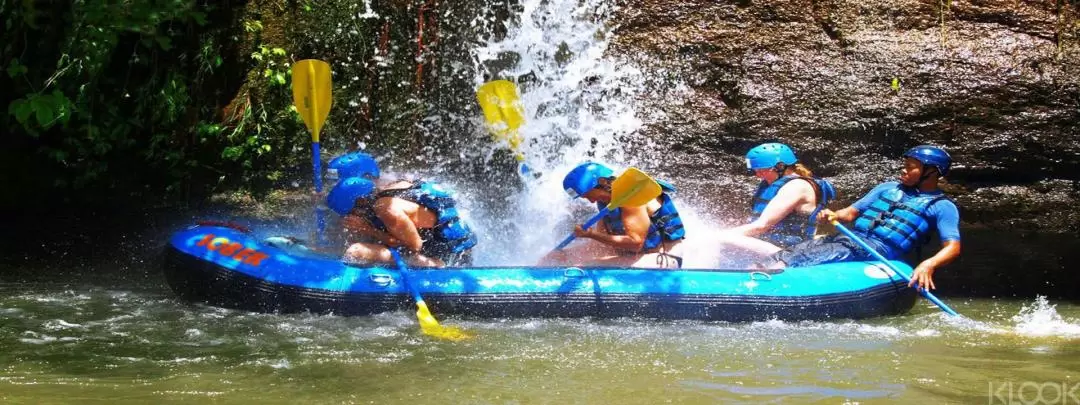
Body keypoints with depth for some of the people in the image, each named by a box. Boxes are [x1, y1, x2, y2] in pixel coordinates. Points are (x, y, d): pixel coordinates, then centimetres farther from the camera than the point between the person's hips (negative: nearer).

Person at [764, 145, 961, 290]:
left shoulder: (941, 206, 7)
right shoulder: (888, 188, 26)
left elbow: (953, 247, -5)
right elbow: (852, 212, 25)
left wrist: (929, 265, -25)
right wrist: (835, 216, 1)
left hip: (877, 251, -7)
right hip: (849, 238, 7)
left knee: (802, 260, -27)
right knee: (787, 254, -14)